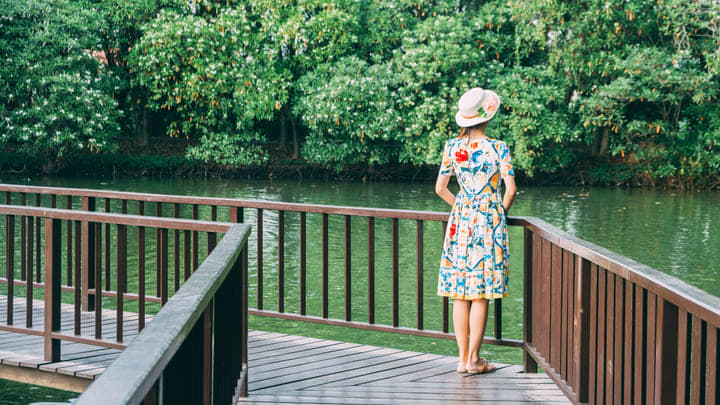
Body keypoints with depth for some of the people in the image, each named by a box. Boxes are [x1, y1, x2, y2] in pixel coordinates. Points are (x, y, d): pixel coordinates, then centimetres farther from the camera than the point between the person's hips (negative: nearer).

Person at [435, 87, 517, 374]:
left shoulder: (452, 147, 2)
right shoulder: (498, 148, -9)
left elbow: (440, 189, 7)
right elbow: (511, 189, -12)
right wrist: (501, 211, 7)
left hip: (460, 221, 3)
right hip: (489, 221, -3)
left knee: (460, 294, 7)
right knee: (481, 295, 2)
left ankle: (463, 358, 10)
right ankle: (474, 359, 4)